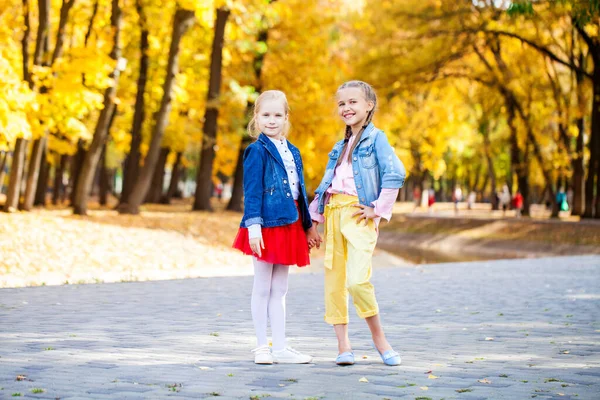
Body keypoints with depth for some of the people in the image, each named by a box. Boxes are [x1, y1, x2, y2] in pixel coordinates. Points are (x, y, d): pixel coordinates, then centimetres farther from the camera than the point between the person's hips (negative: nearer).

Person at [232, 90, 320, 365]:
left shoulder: (292, 152, 13)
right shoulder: (257, 151, -8)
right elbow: (252, 191, -13)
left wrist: (308, 225, 20)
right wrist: (253, 224, -21)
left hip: (289, 225, 7)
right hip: (267, 225, -7)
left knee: (279, 290, 10)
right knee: (262, 288, 2)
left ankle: (280, 348, 14)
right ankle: (262, 347, 10)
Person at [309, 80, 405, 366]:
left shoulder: (375, 138, -1)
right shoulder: (340, 146, 21)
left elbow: (395, 174, -12)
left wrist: (379, 208, -13)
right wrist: (314, 219, 16)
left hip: (358, 214, -7)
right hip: (334, 214, 7)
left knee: (358, 279, -18)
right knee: (333, 279, 2)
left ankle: (379, 338, 0)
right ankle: (342, 344, 7)